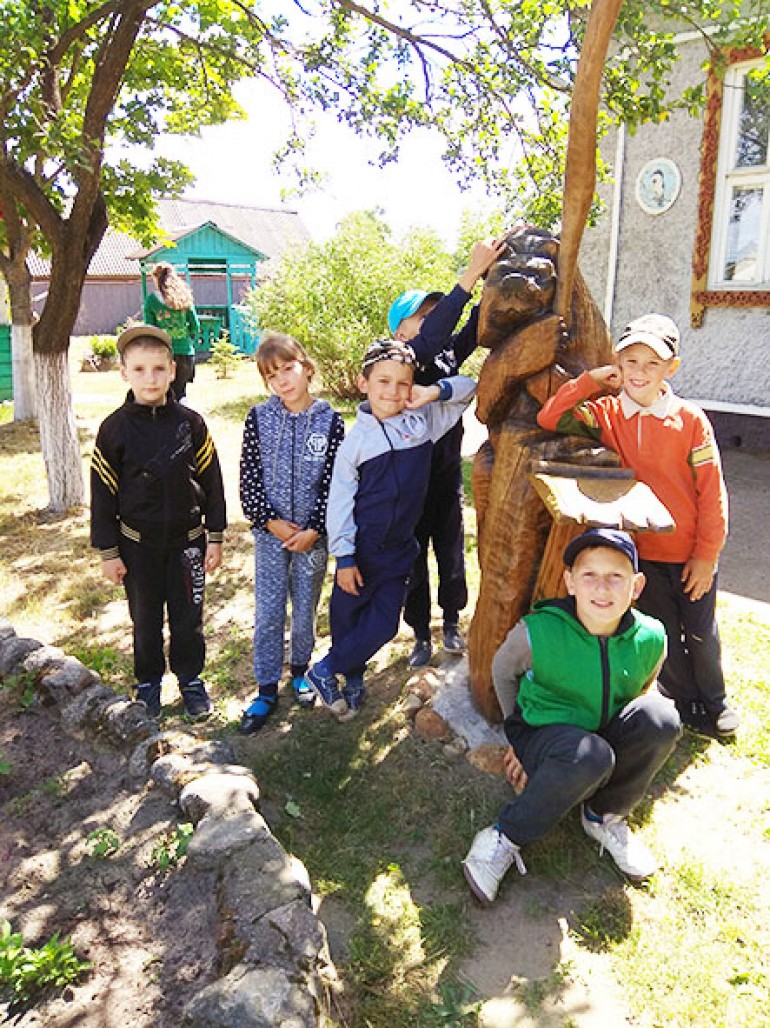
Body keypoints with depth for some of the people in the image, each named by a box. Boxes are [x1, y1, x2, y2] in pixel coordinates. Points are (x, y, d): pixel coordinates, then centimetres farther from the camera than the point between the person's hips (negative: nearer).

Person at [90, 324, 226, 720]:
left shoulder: (190, 423, -7)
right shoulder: (115, 429, -8)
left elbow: (211, 482, 0)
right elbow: (103, 494, -3)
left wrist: (216, 537, 1)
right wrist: (108, 552, -2)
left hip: (187, 540, 0)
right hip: (138, 544, 0)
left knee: (188, 616, 11)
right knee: (145, 619, 14)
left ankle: (190, 678, 32)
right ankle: (148, 681, 35)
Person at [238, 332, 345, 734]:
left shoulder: (330, 421, -6)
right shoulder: (258, 418, -3)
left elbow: (334, 483, -6)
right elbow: (248, 478, -2)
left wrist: (313, 529, -11)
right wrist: (270, 522, -11)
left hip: (312, 533, 0)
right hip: (270, 532, 1)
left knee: (305, 610, 13)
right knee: (267, 614, 5)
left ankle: (301, 670, 38)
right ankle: (267, 690, 20)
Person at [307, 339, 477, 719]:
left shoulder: (423, 421, -3)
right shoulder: (356, 439, -10)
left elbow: (469, 388, 5)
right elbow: (339, 500, -9)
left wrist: (435, 392, -15)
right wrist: (343, 556, -11)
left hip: (400, 546, 3)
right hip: (361, 548, -3)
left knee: (384, 623, 5)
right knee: (346, 615, 10)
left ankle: (327, 670, 25)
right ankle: (353, 678, 34)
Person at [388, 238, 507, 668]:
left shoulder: (448, 354, 0)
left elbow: (476, 326, -11)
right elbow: (431, 335, -33)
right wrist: (471, 275, -38)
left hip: (449, 473, 4)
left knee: (452, 551, 16)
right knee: (415, 558, 11)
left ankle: (452, 623, 37)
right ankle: (421, 635, 28)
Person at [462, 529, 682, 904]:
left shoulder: (651, 639, -14)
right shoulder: (537, 632, -23)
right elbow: (503, 670, -2)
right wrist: (519, 733, 7)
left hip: (608, 737, 4)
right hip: (542, 737, -4)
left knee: (662, 717, -26)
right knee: (591, 756, -38)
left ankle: (604, 816, -2)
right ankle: (505, 839, -16)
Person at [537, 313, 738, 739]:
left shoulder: (690, 419, -12)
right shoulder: (606, 414, -6)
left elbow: (712, 492, -9)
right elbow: (550, 419, -17)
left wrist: (706, 555, -8)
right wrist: (591, 380, -17)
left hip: (691, 554, -1)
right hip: (640, 552, 1)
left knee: (701, 633, 16)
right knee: (663, 636, 16)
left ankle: (714, 703, 42)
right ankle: (685, 703, 40)